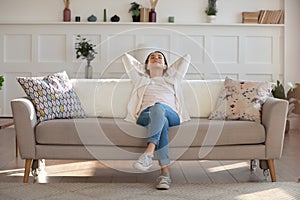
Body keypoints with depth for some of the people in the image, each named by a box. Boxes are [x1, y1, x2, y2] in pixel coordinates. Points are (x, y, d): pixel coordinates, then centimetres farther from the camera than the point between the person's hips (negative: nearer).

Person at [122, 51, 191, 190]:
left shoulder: (172, 79, 38)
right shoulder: (140, 80, 37)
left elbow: (186, 57, 43)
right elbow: (126, 58, 43)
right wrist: (143, 68, 52)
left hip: (171, 114, 0)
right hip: (145, 114, 0)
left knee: (158, 107, -38)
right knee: (161, 121, -39)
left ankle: (149, 153, -56)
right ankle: (165, 172, -51)